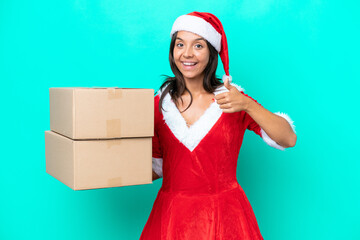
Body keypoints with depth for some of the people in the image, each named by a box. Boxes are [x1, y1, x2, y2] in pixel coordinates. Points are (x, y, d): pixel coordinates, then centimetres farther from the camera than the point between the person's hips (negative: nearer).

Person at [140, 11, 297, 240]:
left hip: (224, 216, -1)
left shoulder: (233, 99, -4)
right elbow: (156, 167, 7)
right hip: (172, 215, 2)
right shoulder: (160, 103, 1)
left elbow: (289, 139, -11)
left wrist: (248, 105, -22)